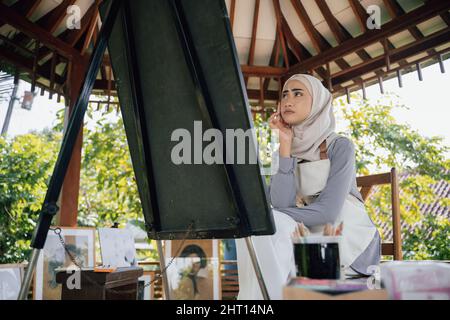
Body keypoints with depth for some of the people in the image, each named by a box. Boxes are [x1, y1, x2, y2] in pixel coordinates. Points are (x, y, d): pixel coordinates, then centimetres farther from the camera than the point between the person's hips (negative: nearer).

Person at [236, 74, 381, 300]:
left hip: (349, 241, -4)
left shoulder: (340, 146, -8)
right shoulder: (285, 153, 5)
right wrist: (285, 144, -14)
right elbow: (281, 206, -13)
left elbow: (328, 211, -20)